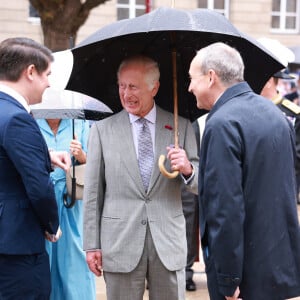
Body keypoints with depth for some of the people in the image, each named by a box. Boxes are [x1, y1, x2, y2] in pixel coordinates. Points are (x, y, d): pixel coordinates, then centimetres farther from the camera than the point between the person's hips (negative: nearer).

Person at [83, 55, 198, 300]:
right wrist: (92, 244, 0)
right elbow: (93, 191, 4)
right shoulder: (103, 130, 4)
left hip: (168, 243, 1)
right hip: (121, 243, 0)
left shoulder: (181, 127, 5)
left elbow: (200, 185, 6)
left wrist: (188, 169, -17)